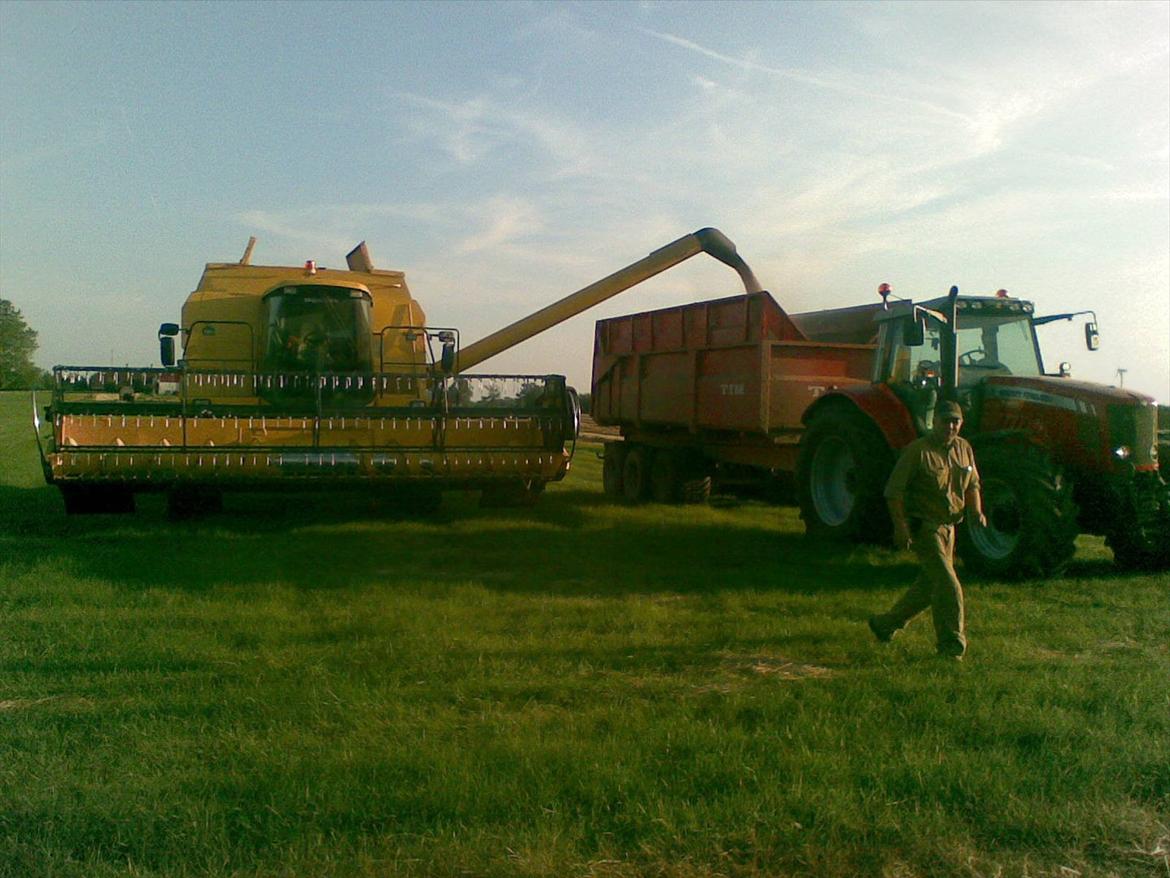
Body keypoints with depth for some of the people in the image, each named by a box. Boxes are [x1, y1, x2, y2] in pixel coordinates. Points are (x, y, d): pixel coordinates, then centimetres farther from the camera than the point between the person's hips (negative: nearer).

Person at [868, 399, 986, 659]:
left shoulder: (964, 448, 7)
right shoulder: (918, 450, -14)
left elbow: (972, 484, 19)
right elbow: (894, 490, -15)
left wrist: (976, 511, 0)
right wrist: (900, 526, -21)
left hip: (948, 525, 8)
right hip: (924, 526, -8)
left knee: (930, 583, 17)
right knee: (947, 586, -11)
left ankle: (886, 623, 33)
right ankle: (951, 645, 1)